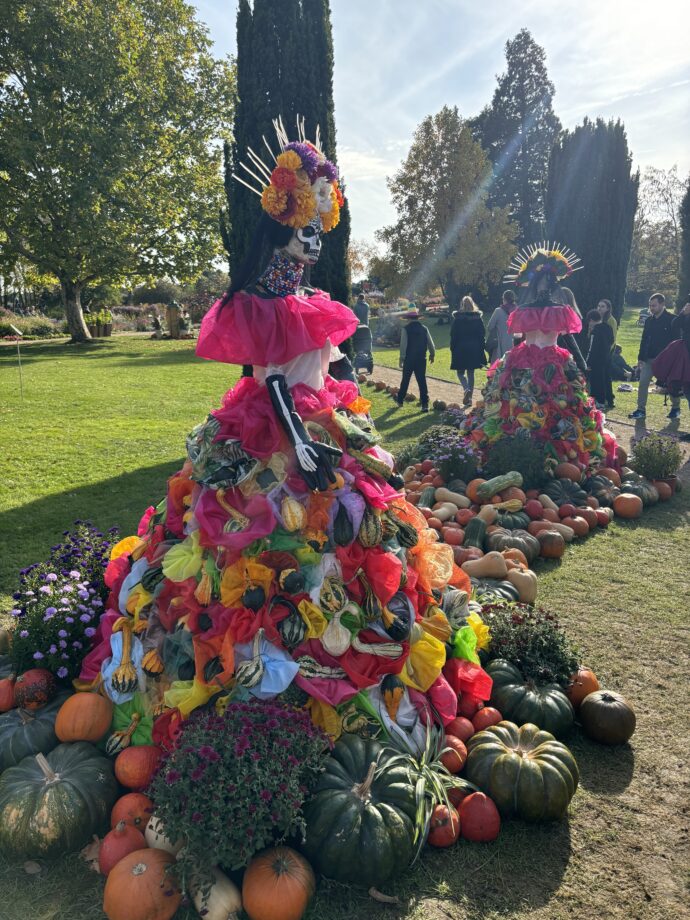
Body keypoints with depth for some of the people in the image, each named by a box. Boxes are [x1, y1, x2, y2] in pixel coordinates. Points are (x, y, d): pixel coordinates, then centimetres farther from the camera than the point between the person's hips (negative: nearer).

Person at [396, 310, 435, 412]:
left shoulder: (406, 329, -8)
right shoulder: (424, 329, 3)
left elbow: (403, 345, -10)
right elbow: (430, 343, 6)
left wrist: (401, 358, -3)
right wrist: (432, 354, 22)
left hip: (409, 359, -2)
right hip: (421, 359, 2)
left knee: (405, 380, 13)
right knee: (422, 381, 2)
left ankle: (400, 400, 25)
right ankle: (425, 404, -4)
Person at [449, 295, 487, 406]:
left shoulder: (457, 319, -7)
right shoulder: (478, 318, 1)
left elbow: (453, 336, -6)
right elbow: (482, 336, 4)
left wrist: (453, 350, 1)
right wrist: (481, 350, 10)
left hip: (460, 350, -3)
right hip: (475, 350, 3)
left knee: (460, 372, 8)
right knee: (471, 373, 12)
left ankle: (466, 389, -20)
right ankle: (469, 398, 12)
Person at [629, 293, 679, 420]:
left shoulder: (671, 320, -9)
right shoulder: (649, 320, 7)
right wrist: (640, 357, 6)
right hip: (649, 359, 5)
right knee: (643, 383, -5)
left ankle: (676, 408, 26)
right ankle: (641, 410, 0)